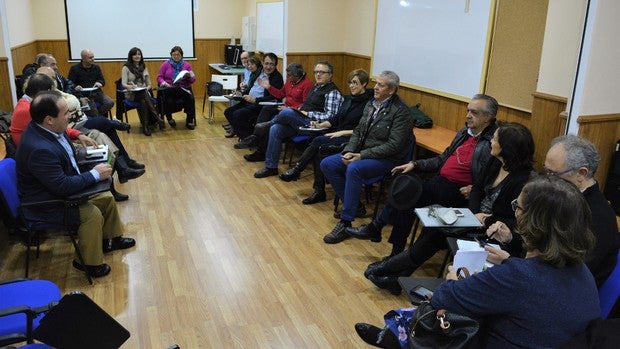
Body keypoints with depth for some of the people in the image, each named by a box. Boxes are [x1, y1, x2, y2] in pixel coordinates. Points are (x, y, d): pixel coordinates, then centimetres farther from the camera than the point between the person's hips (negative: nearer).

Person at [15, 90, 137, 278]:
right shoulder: (39, 149, -36)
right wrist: (95, 174, -23)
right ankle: (90, 263, -1)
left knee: (106, 197, 10)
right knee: (92, 214, -21)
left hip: (58, 188, 10)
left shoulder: (47, 129, -7)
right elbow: (62, 187, -32)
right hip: (45, 205, -10)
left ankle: (111, 239, 31)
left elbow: (67, 157, 13)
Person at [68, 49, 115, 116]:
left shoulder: (96, 67, 13)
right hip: (83, 94, -4)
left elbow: (103, 81, 16)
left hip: (96, 92, 4)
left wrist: (99, 83, -10)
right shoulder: (74, 68, 3)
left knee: (110, 102, -24)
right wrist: (75, 87, -23)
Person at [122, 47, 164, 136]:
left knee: (143, 101, -35)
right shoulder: (126, 68, 6)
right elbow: (123, 84, -4)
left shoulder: (144, 68, 19)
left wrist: (147, 88, -7)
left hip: (143, 93, 3)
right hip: (131, 94, -3)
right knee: (145, 96, -37)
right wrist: (130, 86, -27)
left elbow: (149, 84, 18)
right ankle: (158, 118, -41)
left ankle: (145, 126, -39)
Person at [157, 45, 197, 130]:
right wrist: (163, 82, -14)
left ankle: (190, 121, -16)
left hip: (184, 88, 1)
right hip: (169, 89, -1)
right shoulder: (165, 64, 12)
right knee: (168, 101, -33)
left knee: (190, 98, -32)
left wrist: (190, 75, -12)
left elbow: (192, 81, 11)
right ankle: (169, 118, -3)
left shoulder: (187, 65, 14)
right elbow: (159, 77, 9)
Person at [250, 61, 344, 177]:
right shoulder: (316, 87, 20)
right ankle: (271, 167, -11)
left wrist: (307, 113, -15)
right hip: (301, 121, 9)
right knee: (275, 129, -14)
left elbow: (329, 117, -17)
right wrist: (301, 109, 8)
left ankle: (269, 124, 6)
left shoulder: (332, 92, -9)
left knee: (286, 112, -29)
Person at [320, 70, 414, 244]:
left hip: (386, 159, -8)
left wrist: (362, 155, -22)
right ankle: (351, 203, 7)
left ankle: (345, 223, -26)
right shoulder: (371, 104, 10)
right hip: (362, 153, 8)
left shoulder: (400, 111, -14)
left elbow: (394, 145, -20)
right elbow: (358, 131, 13)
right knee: (327, 164, -6)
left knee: (354, 169, -35)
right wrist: (349, 151, -6)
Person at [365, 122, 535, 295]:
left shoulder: (523, 180, -22)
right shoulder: (496, 162, 2)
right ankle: (396, 277, -9)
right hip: (475, 218, 8)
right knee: (433, 229, -13)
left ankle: (389, 267, 1)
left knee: (436, 234, -17)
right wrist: (475, 212, -8)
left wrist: (487, 221, -19)